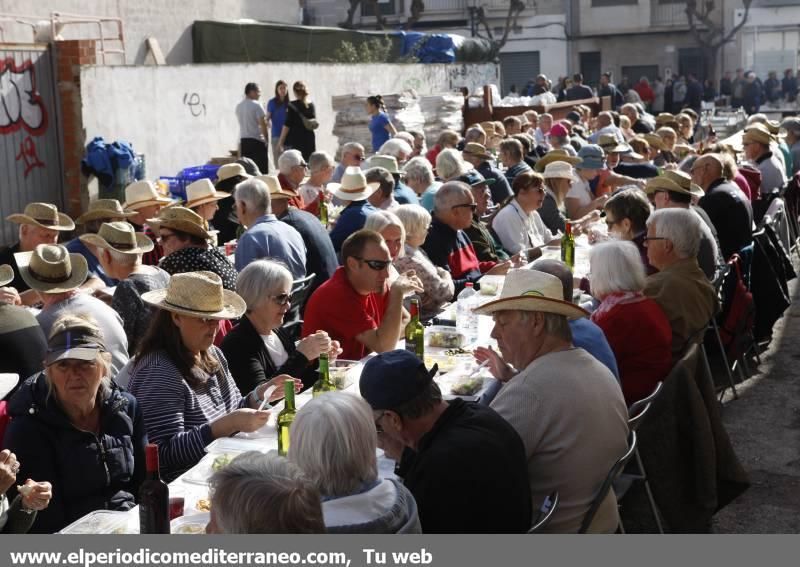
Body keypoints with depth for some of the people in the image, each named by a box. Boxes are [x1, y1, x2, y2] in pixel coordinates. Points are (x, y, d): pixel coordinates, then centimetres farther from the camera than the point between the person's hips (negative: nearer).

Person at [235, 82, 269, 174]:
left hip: (243, 140, 7)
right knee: (261, 169, -4)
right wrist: (267, 139, -4)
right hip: (257, 140, -7)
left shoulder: (238, 106, 11)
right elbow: (263, 124, -12)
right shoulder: (256, 105, -10)